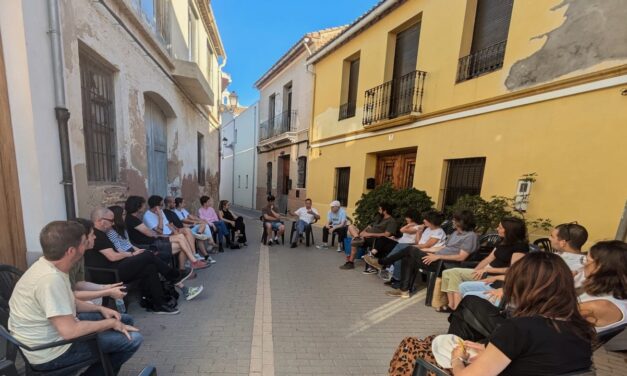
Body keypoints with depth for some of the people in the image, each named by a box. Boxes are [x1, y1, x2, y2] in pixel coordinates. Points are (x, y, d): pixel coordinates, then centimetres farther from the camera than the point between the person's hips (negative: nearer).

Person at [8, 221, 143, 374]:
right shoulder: (51, 278, -34)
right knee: (133, 339, -11)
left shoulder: (48, 265, -3)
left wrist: (100, 309, 3)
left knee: (126, 320, 14)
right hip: (51, 351, -9)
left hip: (56, 330, 9)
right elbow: (69, 331, -32)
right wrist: (111, 323, -18)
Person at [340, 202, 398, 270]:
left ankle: (350, 262, -16)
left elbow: (386, 235, -20)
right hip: (366, 235, 10)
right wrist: (363, 232, -3)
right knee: (351, 226, -3)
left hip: (373, 239, -10)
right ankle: (357, 238, -32)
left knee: (354, 242, -29)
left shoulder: (392, 221, -7)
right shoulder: (380, 218, 23)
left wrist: (370, 234, -20)